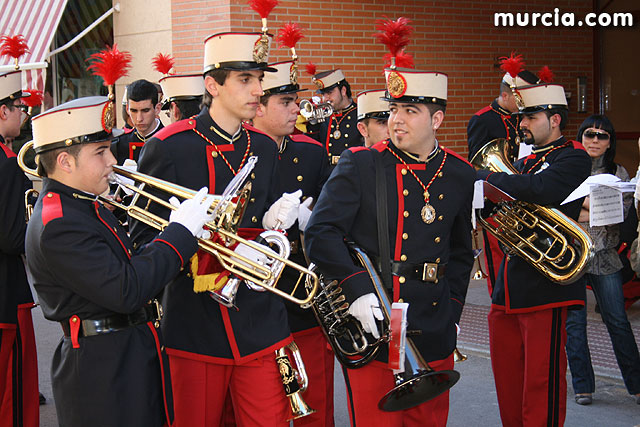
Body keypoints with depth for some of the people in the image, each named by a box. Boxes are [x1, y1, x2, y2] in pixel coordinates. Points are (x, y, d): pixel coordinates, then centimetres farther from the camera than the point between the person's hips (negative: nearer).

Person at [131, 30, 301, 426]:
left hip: (261, 320, 4)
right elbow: (144, 238, -9)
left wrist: (272, 224, -6)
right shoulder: (168, 147, -8)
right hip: (196, 325, -4)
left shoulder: (265, 148, 10)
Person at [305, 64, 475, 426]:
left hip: (433, 339, 4)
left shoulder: (461, 175, 7)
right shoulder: (360, 165, -4)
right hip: (372, 332, -4)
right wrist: (357, 288, -22)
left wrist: (452, 311, 11)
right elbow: (321, 233, -10)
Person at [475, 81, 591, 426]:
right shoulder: (523, 163, 19)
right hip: (508, 291, 8)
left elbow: (539, 190, -25)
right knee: (507, 391, 13)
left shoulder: (573, 158, -6)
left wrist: (487, 176, -14)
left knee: (541, 390, -4)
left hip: (546, 290, -8)